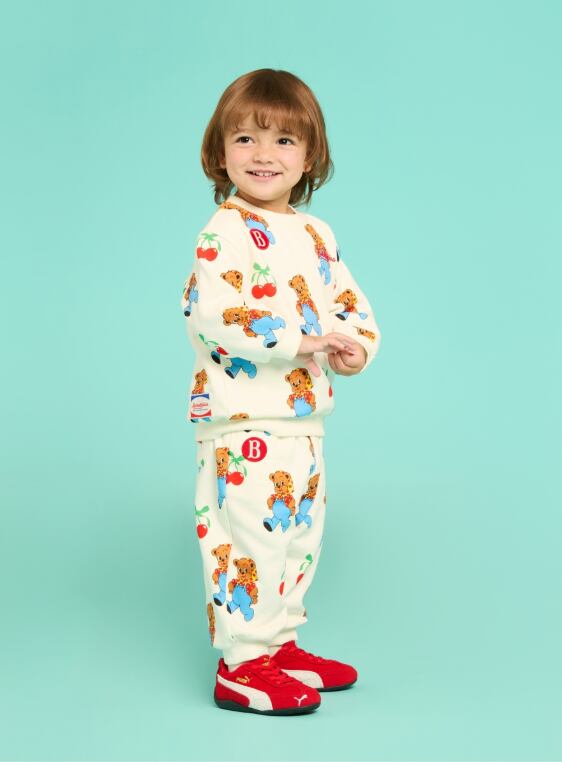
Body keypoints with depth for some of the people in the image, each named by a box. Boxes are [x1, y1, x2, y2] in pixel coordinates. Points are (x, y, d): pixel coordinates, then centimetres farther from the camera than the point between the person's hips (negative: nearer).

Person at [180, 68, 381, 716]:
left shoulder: (316, 234, 13)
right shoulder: (225, 232, -12)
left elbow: (350, 300, 18)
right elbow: (209, 311, -25)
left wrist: (357, 345, -4)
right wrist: (297, 339, -27)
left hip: (303, 422, 9)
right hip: (243, 423, -9)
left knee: (299, 537, 18)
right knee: (249, 536, -5)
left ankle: (280, 644, 33)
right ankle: (241, 667, 6)